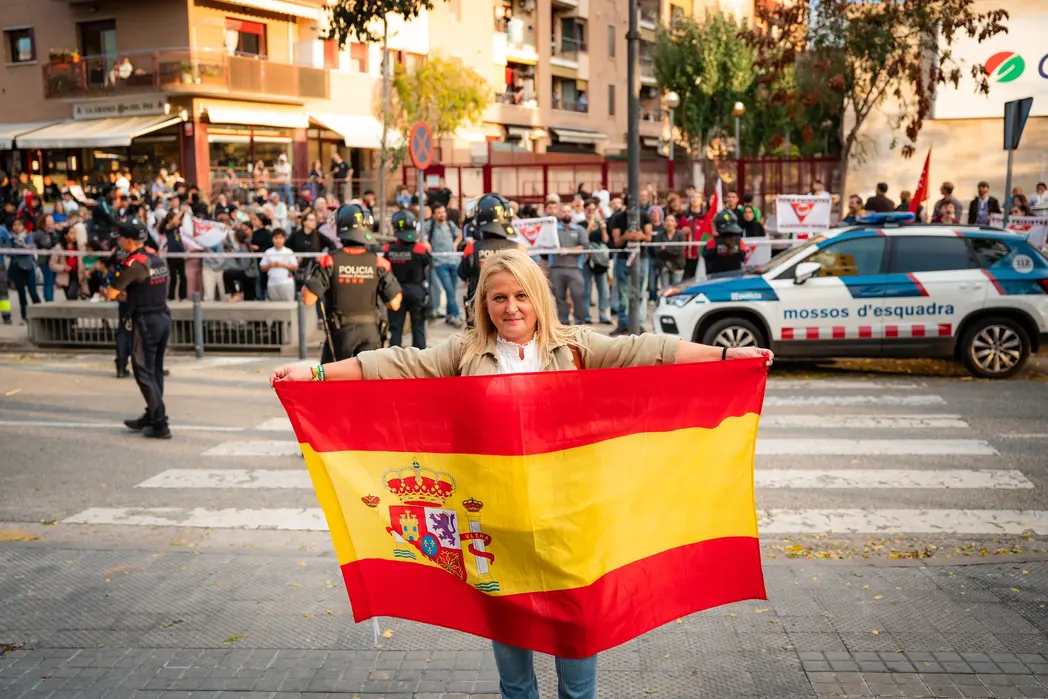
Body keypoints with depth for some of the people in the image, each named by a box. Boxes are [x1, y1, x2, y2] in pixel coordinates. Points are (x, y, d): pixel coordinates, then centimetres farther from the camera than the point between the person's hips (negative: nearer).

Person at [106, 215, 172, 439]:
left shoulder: (133, 263, -15)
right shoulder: (158, 259, 9)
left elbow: (111, 295, -14)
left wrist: (120, 293, 8)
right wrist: (128, 293, 10)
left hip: (145, 321, -8)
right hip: (164, 317, 8)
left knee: (144, 372, -2)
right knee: (155, 371, 17)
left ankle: (160, 424, -5)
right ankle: (151, 416, 28)